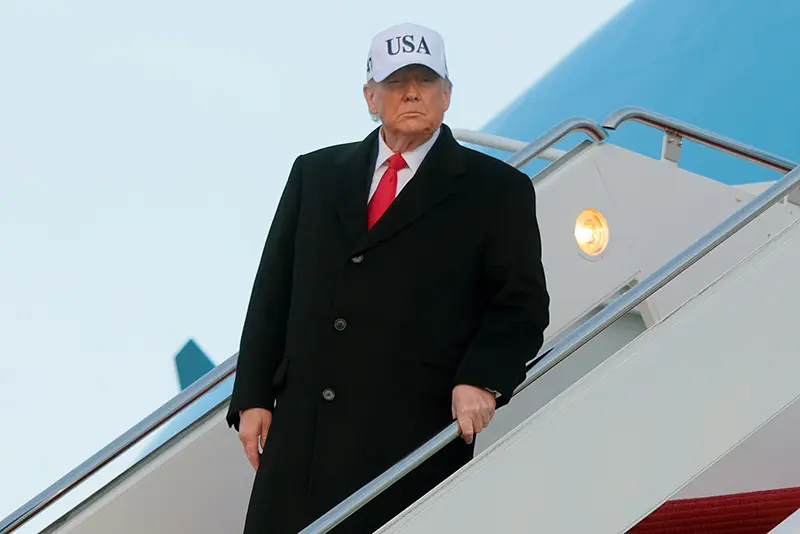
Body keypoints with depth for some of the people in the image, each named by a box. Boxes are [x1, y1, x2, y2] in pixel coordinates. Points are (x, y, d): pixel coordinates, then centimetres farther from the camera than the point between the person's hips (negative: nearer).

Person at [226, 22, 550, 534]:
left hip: (415, 433, -3)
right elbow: (273, 292, 16)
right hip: (302, 434, 4)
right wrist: (253, 397, 9)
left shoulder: (496, 190, 7)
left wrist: (482, 379, -15)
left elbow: (522, 301, 2)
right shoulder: (315, 173, 17)